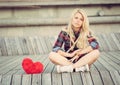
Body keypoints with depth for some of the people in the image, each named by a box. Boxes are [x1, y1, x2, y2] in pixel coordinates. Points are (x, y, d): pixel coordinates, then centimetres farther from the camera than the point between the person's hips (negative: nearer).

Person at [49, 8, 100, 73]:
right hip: (67, 61, 0)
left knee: (96, 52, -27)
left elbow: (95, 45, -18)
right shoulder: (64, 32, -5)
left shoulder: (87, 32, -4)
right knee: (51, 55, -25)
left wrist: (79, 53, -22)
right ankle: (80, 67, -34)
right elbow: (55, 48, -11)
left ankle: (69, 67, -33)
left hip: (83, 60, 0)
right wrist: (69, 55, -23)